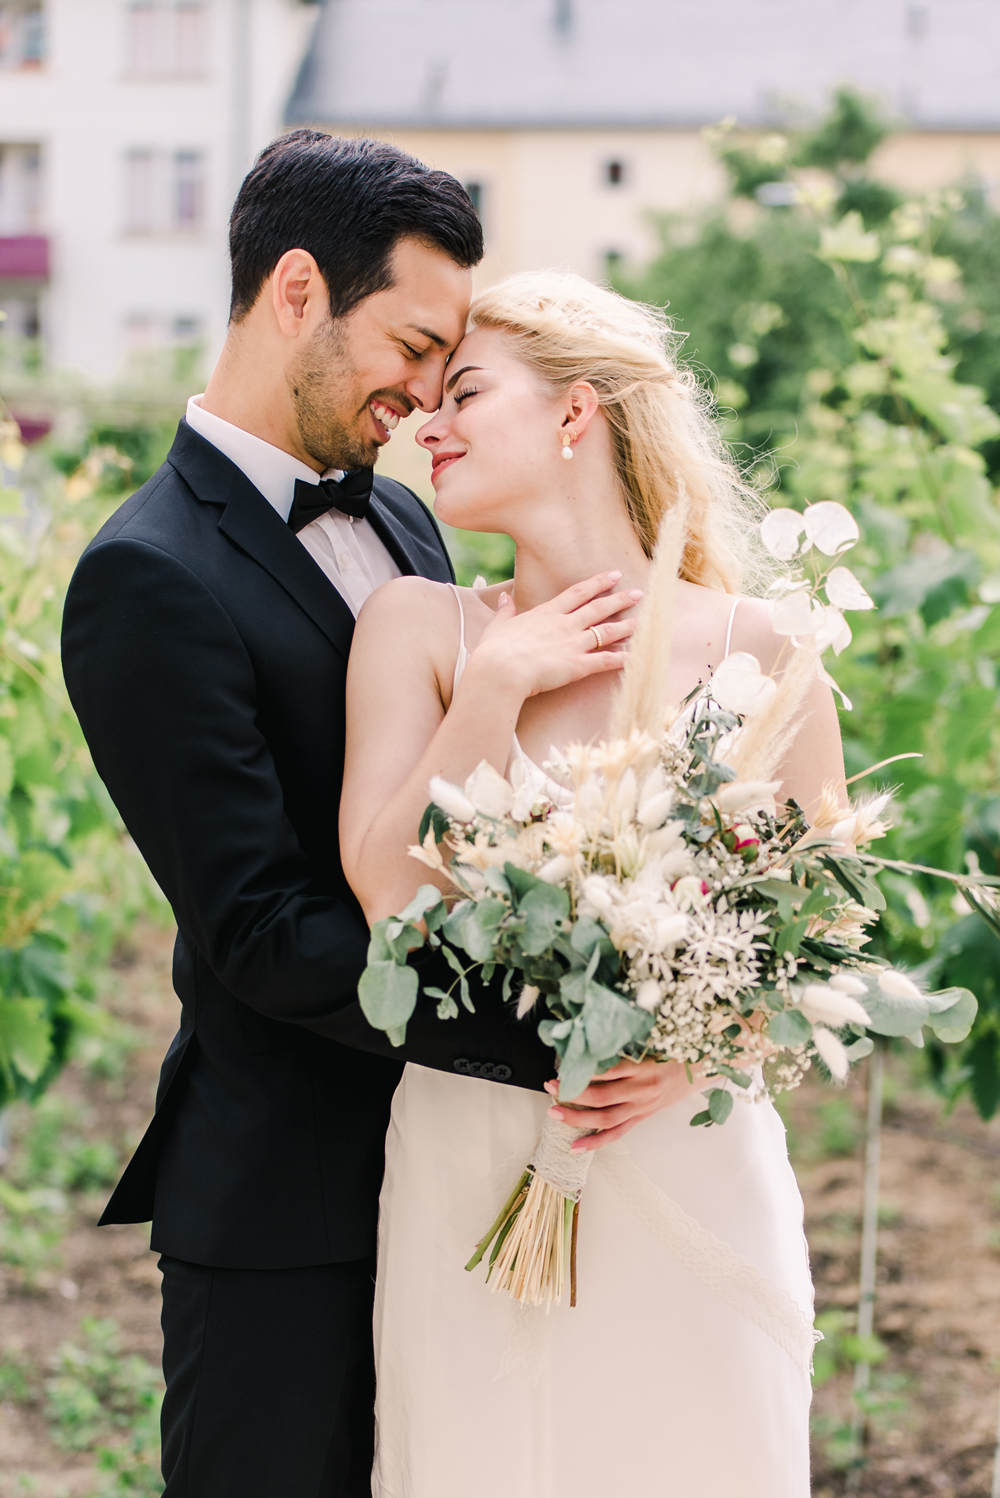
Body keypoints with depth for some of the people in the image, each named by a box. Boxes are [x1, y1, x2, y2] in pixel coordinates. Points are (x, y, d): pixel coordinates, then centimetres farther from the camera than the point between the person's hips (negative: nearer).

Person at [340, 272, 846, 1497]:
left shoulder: (754, 650, -3)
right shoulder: (419, 627, 0)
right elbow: (387, 890, -9)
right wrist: (495, 688, -12)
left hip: (693, 1178, 0)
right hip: (471, 1183, 1)